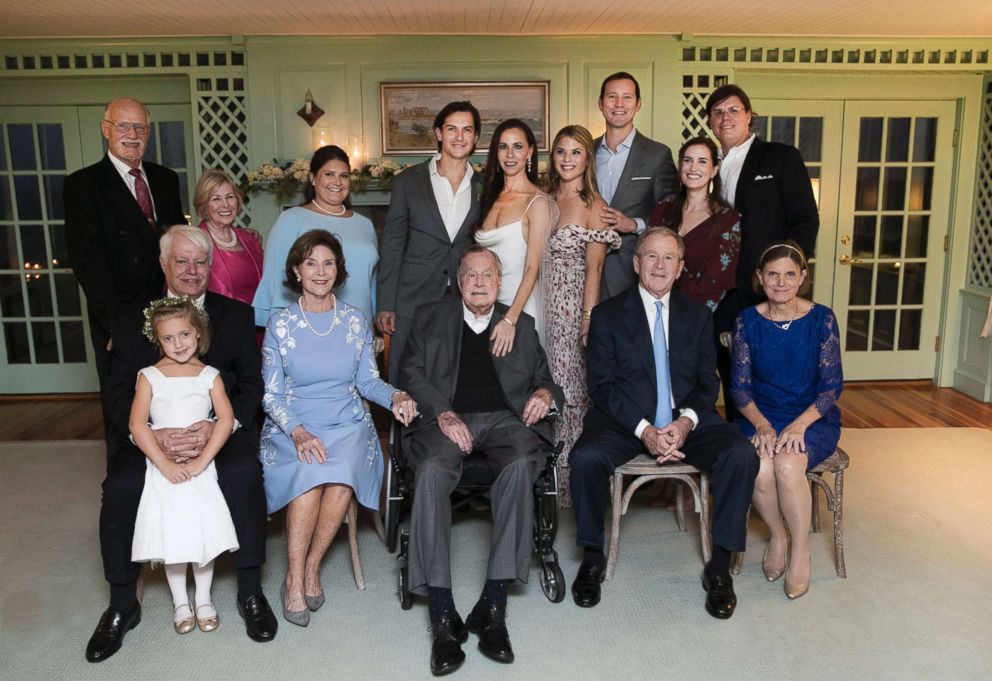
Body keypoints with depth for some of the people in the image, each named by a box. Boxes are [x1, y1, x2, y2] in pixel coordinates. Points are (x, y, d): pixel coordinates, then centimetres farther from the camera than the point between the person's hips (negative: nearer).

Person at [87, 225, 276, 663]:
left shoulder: (237, 315, 9)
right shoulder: (134, 319, 9)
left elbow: (252, 385, 1)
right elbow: (119, 394, 1)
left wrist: (217, 428, -19)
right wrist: (152, 436, -20)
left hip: (221, 430, -1)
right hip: (152, 436, 1)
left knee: (243, 474, -30)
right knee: (120, 487, -25)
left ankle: (250, 592, -11)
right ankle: (122, 605, -2)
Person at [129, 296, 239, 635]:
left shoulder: (210, 376, 2)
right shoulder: (150, 376, 0)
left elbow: (226, 419, -8)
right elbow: (138, 424, -8)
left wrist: (201, 461, -16)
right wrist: (165, 464, -15)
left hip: (201, 466, 0)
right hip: (163, 468, 0)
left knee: (204, 530, 2)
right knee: (171, 534, 4)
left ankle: (203, 599, 21)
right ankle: (180, 601, 23)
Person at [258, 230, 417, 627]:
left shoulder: (355, 321, 8)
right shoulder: (280, 323, 3)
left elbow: (367, 381, 10)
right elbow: (271, 394, 0)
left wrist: (395, 396, -12)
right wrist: (298, 432, -18)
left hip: (348, 425, 1)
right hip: (293, 428, -1)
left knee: (341, 475, -31)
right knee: (310, 472, -33)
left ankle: (310, 568, -11)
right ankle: (295, 577, -17)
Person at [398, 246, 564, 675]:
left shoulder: (522, 325, 25)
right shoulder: (430, 317, 20)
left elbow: (544, 379, 23)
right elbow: (410, 373, 8)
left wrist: (546, 393, -3)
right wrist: (443, 413, -10)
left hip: (505, 417, 1)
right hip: (448, 419, -1)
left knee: (520, 466, -34)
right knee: (431, 470, -34)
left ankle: (492, 606, -29)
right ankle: (443, 617, -31)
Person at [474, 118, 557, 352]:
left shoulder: (537, 202, -10)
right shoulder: (489, 197, 9)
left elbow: (532, 268, -16)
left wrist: (510, 319, -24)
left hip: (520, 303, -5)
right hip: (486, 303, 5)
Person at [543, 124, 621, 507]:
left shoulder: (594, 206, -2)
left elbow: (594, 268, -6)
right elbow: (537, 261, 14)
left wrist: (588, 319, -12)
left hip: (574, 306, -5)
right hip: (544, 305, 5)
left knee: (570, 388, -2)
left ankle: (572, 482, 11)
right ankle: (548, 477, 19)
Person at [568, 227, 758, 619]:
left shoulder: (698, 316, 13)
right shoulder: (607, 315, 4)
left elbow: (708, 382, 8)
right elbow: (601, 385, -4)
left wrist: (687, 421, -13)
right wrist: (643, 429, -18)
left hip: (687, 421, 2)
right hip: (625, 421, -2)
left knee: (742, 455, -24)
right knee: (585, 457, -31)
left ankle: (720, 566, -8)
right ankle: (592, 557, -6)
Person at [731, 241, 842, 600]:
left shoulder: (822, 319, -4)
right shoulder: (748, 321, 0)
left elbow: (832, 385, -5)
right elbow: (740, 385, 0)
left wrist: (799, 424, -20)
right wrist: (760, 424, -17)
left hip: (814, 419, -1)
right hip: (761, 418, 1)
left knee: (788, 465, -32)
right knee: (758, 469, -29)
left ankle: (800, 549, -7)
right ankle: (778, 534, 2)